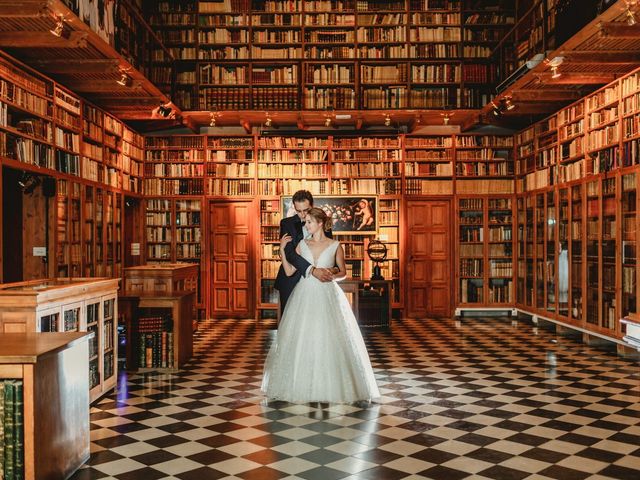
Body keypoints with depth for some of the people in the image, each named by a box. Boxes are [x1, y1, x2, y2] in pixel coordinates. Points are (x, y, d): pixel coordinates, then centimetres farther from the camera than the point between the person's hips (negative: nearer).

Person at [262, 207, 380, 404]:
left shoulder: (335, 245, 1)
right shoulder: (302, 244, 8)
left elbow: (343, 272, 7)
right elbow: (289, 271, 5)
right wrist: (283, 249, -1)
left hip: (327, 297, -2)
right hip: (304, 296, 2)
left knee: (329, 340, -4)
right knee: (301, 340, 1)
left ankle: (332, 385, 9)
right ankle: (303, 385, 13)